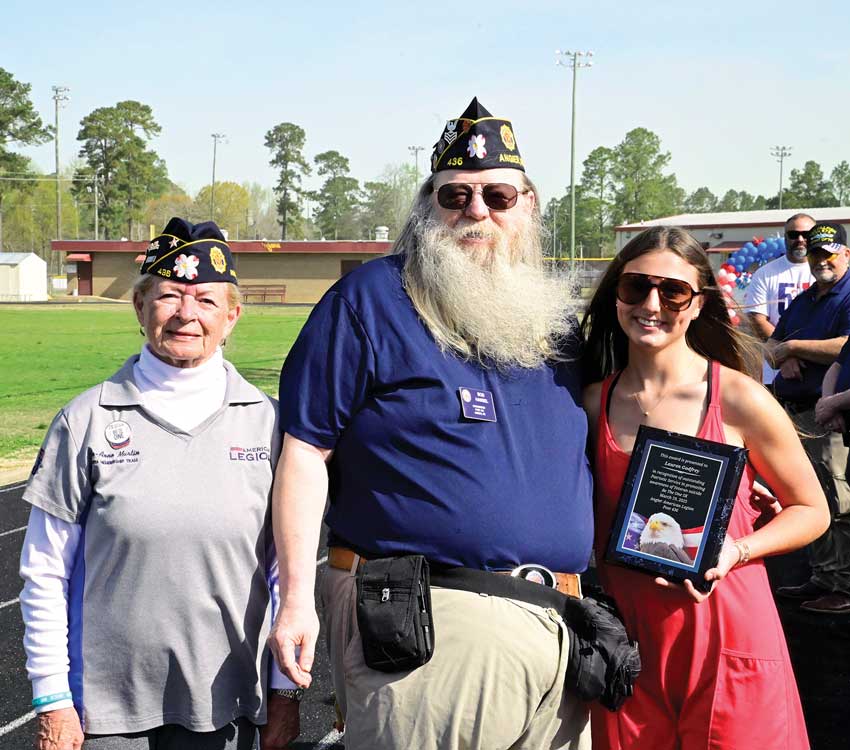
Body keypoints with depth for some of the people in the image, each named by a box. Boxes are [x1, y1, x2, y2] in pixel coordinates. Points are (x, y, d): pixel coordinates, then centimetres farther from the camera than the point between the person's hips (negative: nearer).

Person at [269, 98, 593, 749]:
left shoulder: (554, 319, 14)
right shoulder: (372, 300, -2)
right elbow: (305, 452, -5)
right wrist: (297, 597, -11)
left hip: (556, 626, 6)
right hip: (422, 628, -5)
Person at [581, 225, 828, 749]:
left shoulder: (739, 400, -8)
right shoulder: (594, 403, 3)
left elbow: (812, 512, 2)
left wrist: (736, 551, -15)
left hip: (728, 643, -3)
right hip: (627, 639, 3)